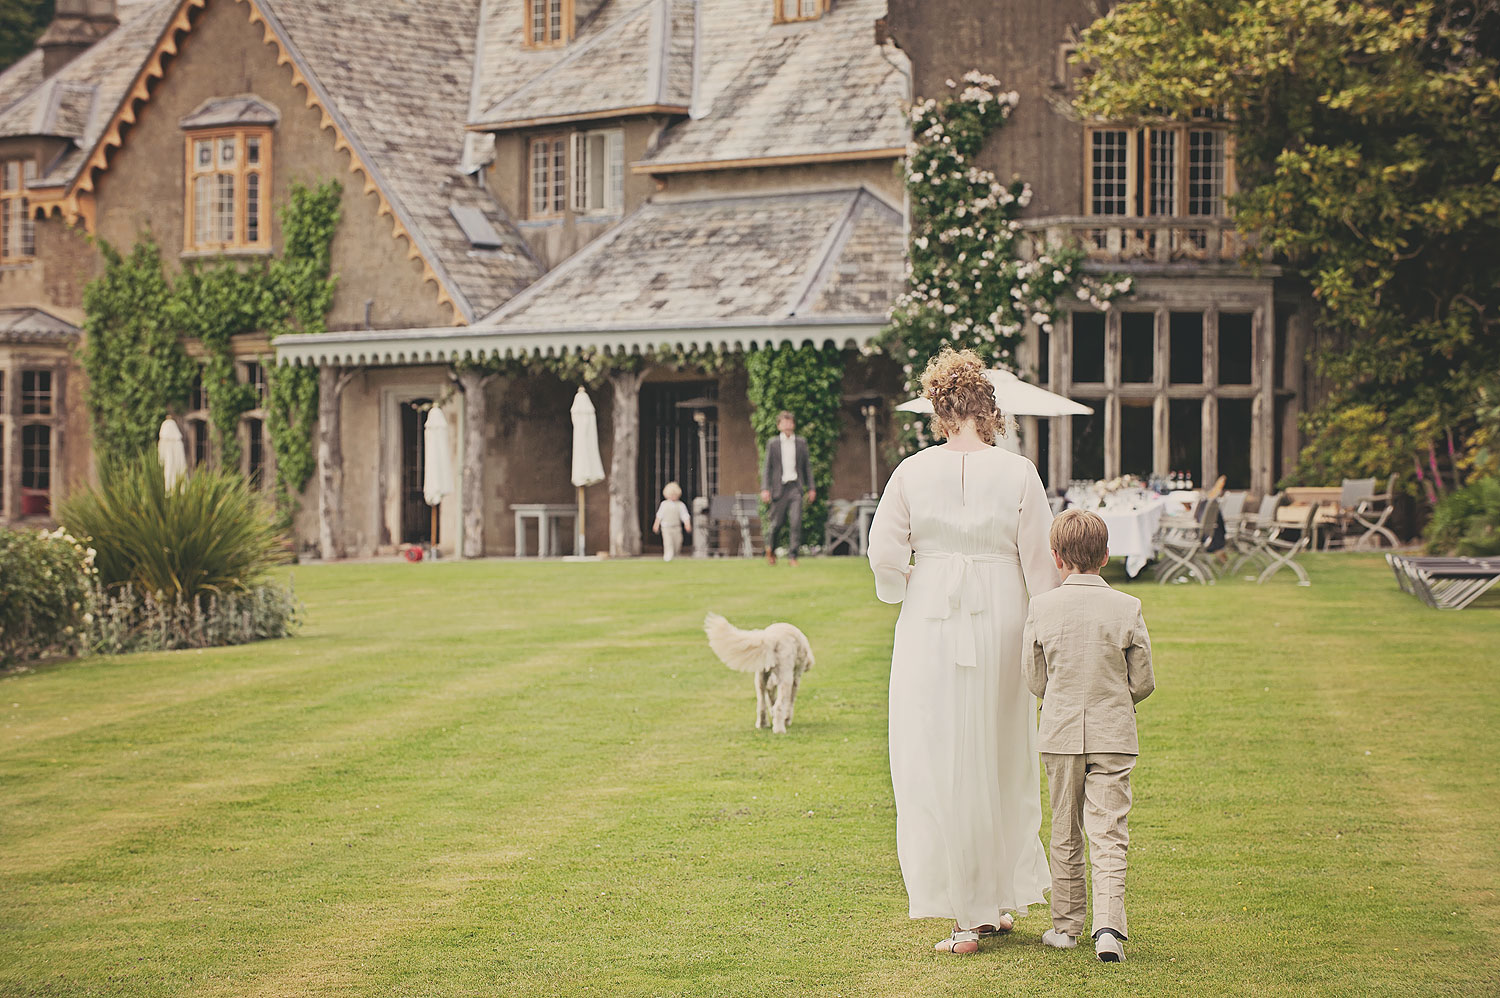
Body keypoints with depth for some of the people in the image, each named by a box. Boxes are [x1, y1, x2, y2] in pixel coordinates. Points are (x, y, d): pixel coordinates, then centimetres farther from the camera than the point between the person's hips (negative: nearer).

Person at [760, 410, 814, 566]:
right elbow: (767, 468, 2)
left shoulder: (801, 443, 10)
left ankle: (792, 555, -8)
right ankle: (770, 548, 33)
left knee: (796, 522, -12)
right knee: (776, 523, 5)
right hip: (779, 487, -1)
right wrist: (765, 489, -7)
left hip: (795, 487, 1)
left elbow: (806, 467, 15)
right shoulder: (773, 444, 3)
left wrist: (811, 488, 11)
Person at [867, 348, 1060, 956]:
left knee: (937, 771, 4)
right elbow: (1041, 563, -2)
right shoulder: (1018, 474, -3)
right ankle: (1000, 901, 26)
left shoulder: (912, 472, -3)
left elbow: (884, 552, -6)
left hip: (929, 629, -1)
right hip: (999, 628, 1)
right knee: (1001, 765, 17)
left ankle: (966, 916, 2)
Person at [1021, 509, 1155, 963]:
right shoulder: (1127, 608, -6)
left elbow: (1034, 679, 2)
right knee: (1109, 833, -2)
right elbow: (1143, 681, 0)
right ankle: (1108, 926, -16)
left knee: (1065, 832, 14)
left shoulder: (1041, 607, -5)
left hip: (1060, 733, 1)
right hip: (1113, 736, -1)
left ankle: (1065, 924, 22)